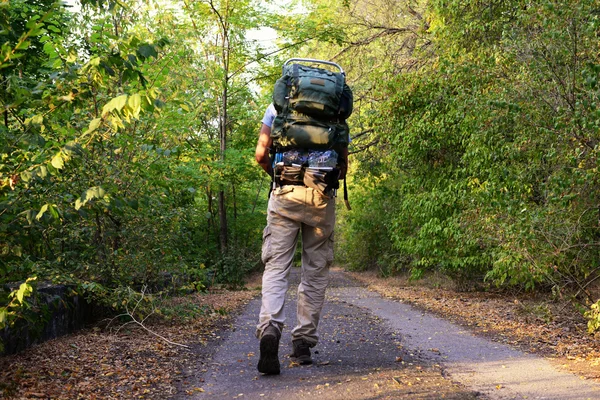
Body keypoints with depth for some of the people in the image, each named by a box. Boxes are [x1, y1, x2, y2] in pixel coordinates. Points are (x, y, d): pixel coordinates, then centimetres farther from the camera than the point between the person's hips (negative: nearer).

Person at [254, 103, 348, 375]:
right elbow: (343, 163, 7)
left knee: (276, 267, -2)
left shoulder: (277, 107, 7)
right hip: (322, 199, 1)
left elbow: (261, 154, -1)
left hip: (285, 193, -1)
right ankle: (303, 343, 10)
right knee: (315, 272, 8)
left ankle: (269, 328, -25)